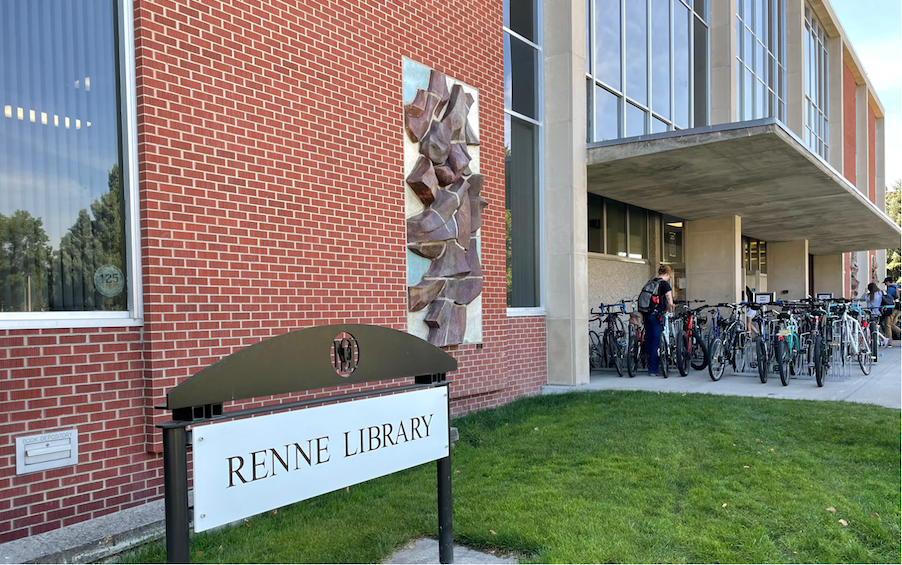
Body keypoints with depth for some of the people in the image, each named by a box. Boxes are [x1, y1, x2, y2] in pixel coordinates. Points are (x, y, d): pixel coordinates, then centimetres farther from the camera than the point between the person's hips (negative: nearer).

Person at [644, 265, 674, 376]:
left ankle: (651, 366, 21)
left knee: (649, 340, 13)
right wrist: (666, 311, 7)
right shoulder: (665, 284, -7)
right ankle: (653, 370, 2)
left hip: (647, 314, 7)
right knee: (657, 342, 0)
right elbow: (670, 302, -13)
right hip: (657, 315, -7)